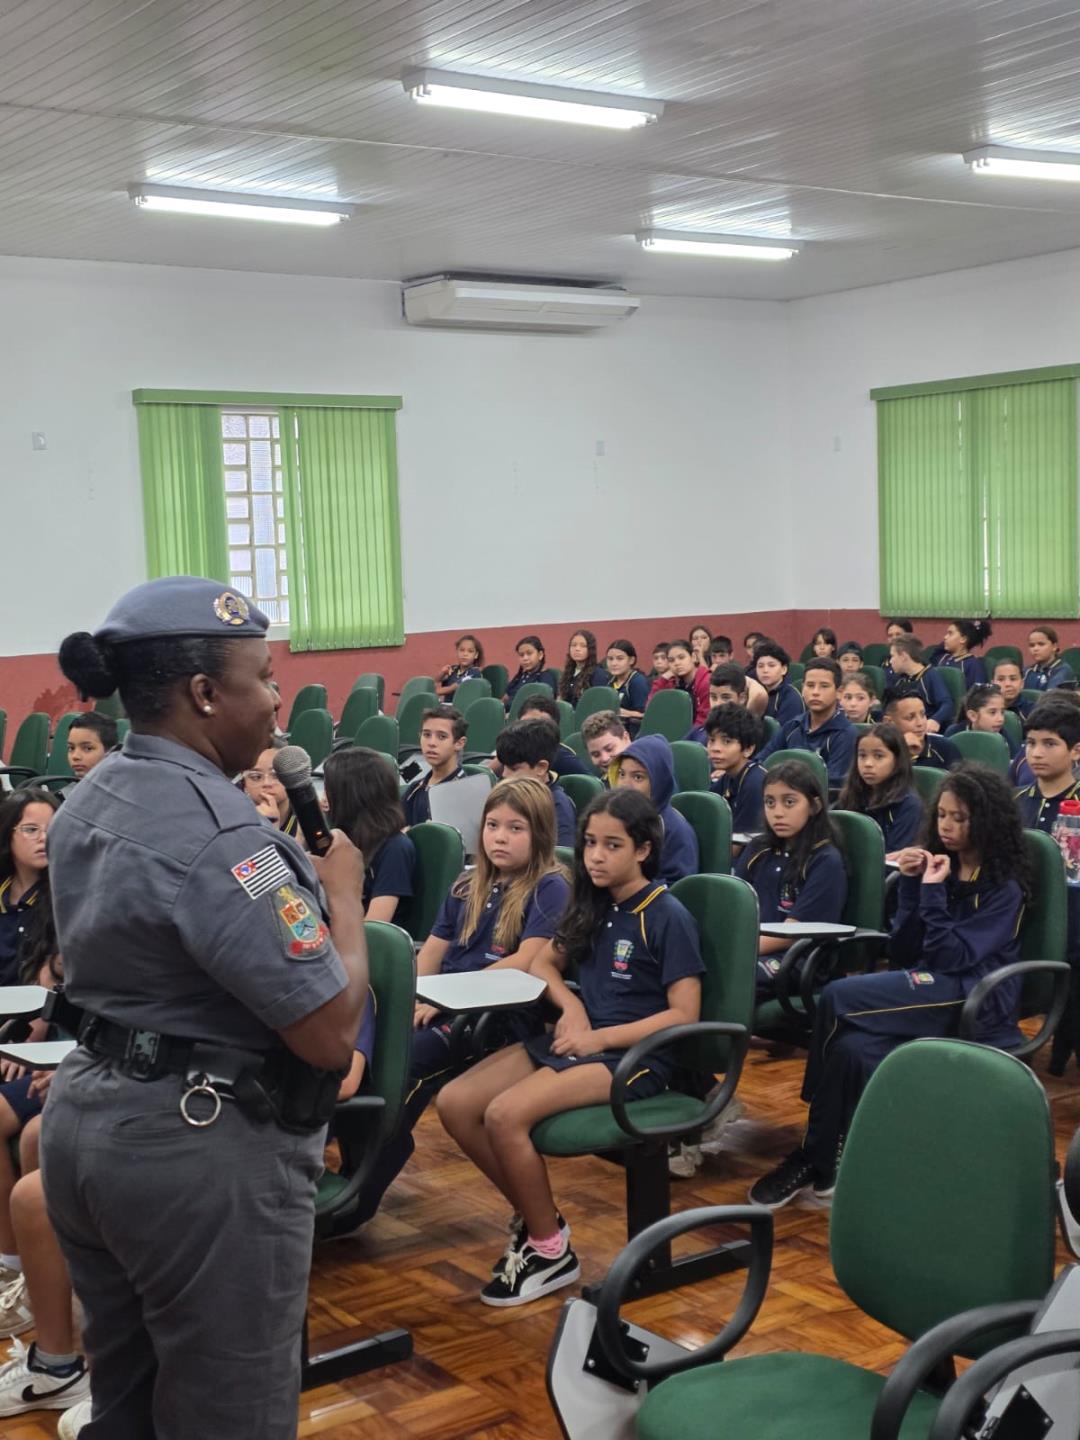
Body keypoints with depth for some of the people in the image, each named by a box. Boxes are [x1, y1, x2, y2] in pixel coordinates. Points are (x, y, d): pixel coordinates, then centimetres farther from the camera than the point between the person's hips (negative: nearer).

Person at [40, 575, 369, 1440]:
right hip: (204, 1150, -9)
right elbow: (331, 1032, -23)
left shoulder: (89, 801, 6)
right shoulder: (217, 834, -23)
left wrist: (294, 865, 12)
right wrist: (343, 890, -8)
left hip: (86, 1118, 9)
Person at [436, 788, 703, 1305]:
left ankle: (551, 1249, -7)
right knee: (454, 1103, -10)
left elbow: (684, 1015, -14)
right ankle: (532, 1214, 6)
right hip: (575, 1040, 8)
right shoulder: (592, 905, 10)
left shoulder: (668, 916, -10)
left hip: (635, 1055, -7)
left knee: (505, 1116, -27)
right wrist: (571, 1006, 1)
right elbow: (543, 963, 22)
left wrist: (598, 1038, -18)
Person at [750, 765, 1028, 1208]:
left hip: (973, 1004, -6)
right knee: (851, 1048, -31)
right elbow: (903, 953, 9)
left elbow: (953, 958, -14)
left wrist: (933, 891, -14)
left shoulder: (1004, 887, -3)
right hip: (927, 992, 6)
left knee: (838, 998, -27)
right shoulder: (937, 863, 13)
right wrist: (910, 885, 0)